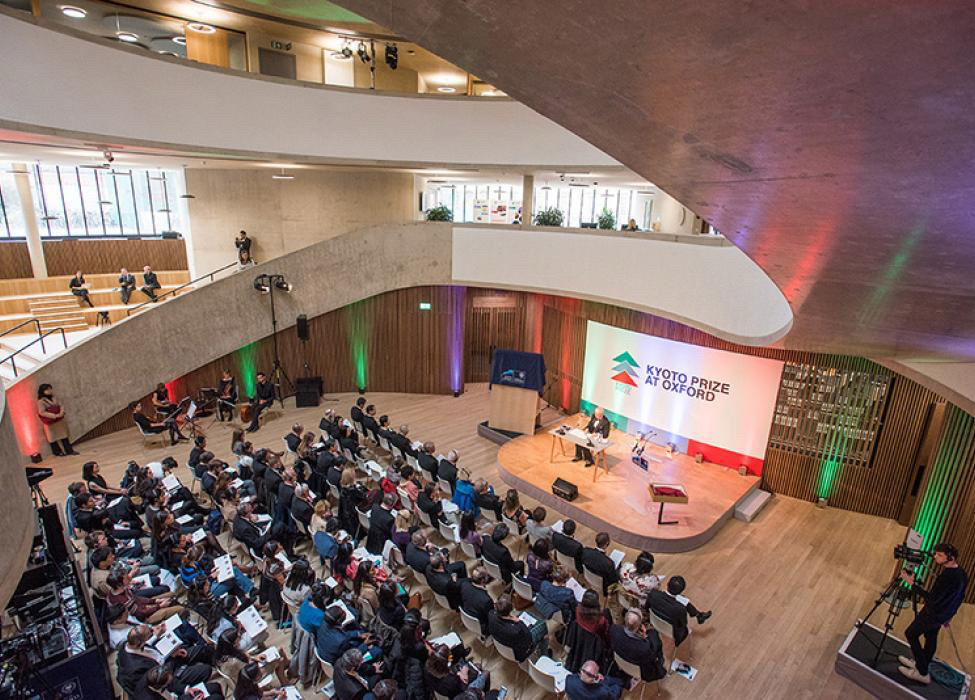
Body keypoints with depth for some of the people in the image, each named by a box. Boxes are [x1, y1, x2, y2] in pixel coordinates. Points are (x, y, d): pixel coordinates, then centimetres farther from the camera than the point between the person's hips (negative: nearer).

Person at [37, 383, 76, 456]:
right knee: (53, 438, 7)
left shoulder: (54, 398, 7)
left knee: (64, 436, 8)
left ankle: (69, 450, 12)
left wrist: (61, 412, -15)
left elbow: (60, 406, 7)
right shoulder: (41, 401, -10)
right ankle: (58, 452, 18)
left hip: (60, 421, 5)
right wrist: (55, 416, -21)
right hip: (51, 423, -5)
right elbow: (42, 412, -16)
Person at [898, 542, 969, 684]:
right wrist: (949, 615, 24)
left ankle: (922, 673, 13)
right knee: (931, 637, 23)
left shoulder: (947, 576, -32)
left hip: (933, 613, -9)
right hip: (943, 615, 9)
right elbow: (960, 597, 12)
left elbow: (932, 598, -29)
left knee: (911, 634, 5)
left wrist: (912, 584, -24)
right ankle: (921, 665, 40)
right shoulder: (962, 574, -2)